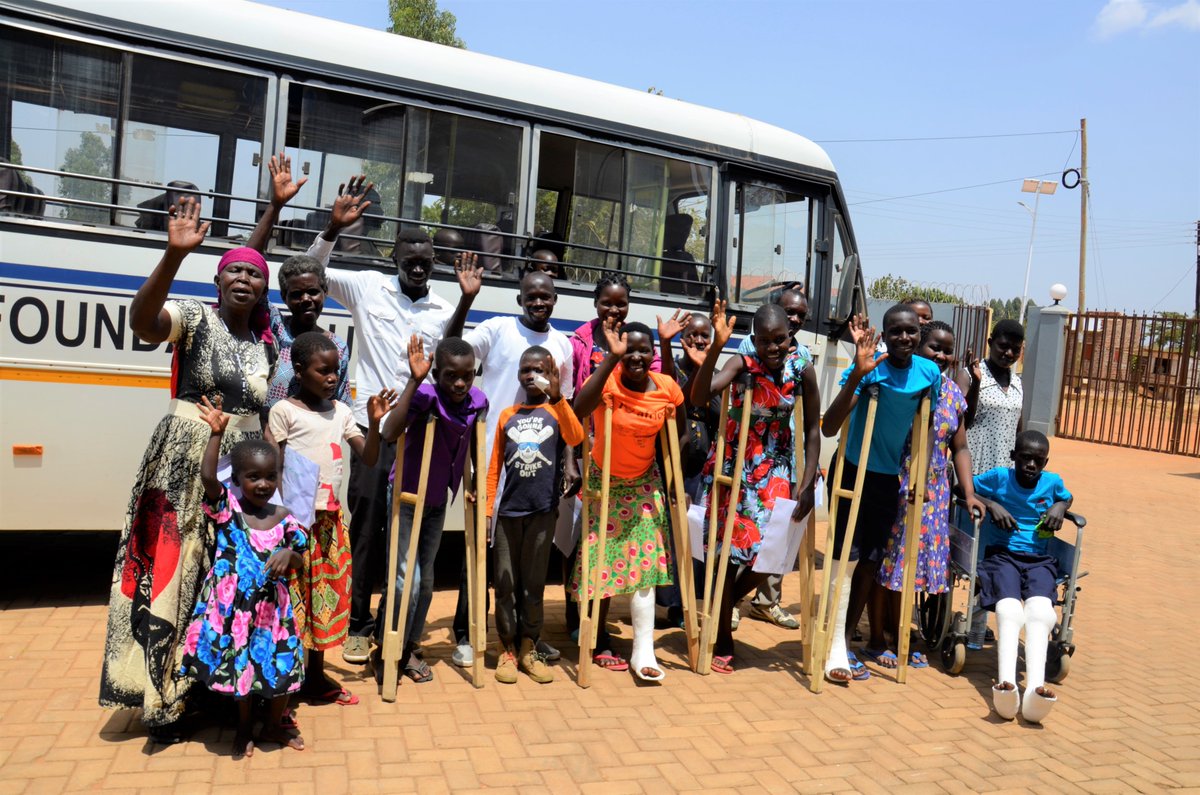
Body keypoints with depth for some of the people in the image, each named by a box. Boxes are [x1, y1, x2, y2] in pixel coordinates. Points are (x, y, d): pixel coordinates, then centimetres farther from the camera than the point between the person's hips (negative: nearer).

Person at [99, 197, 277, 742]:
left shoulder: (268, 345, 11)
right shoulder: (195, 318, -5)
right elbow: (142, 319, -28)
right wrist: (175, 255, -41)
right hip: (183, 467, -5)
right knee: (170, 575, -1)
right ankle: (163, 698, 12)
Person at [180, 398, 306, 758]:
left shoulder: (284, 519, 0)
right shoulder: (228, 507, -8)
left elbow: (299, 561, 7)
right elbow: (208, 477, -26)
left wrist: (289, 554, -16)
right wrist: (216, 433, -31)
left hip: (272, 607, 3)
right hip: (232, 606, -2)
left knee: (282, 667, 9)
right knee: (240, 667, 9)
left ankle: (273, 725, 35)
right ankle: (244, 729, 34)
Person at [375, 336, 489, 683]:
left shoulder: (477, 400, -10)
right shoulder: (425, 396, -27)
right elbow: (390, 433, -45)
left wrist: (473, 485, 8)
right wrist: (414, 380, -47)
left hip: (438, 500, 6)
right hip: (406, 497, -6)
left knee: (425, 579, 15)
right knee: (406, 577, -10)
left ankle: (410, 647, 31)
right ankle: (386, 651, 10)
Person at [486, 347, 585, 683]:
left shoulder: (556, 412, 2)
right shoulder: (507, 416, 8)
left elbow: (576, 438, -21)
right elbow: (494, 466, 9)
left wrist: (556, 397, -28)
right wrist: (486, 509, 3)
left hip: (543, 510, -1)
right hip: (508, 511, 2)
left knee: (534, 584, 8)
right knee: (505, 584, 6)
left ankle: (529, 648, 20)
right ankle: (507, 649, 17)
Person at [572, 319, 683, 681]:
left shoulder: (668, 388, -12)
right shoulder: (609, 379, -22)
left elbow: (675, 438, 2)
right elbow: (578, 411, -44)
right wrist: (611, 357, -46)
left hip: (644, 484, 2)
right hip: (603, 482, -2)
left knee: (644, 563, -1)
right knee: (601, 564, 6)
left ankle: (643, 650, 6)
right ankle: (601, 643, 24)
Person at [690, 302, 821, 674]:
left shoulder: (801, 369, -9)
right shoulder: (742, 364, -16)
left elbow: (812, 429, -3)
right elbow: (698, 397, -33)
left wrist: (807, 483, -9)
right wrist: (716, 346, -42)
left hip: (775, 469, 3)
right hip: (733, 464, -2)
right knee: (729, 550, 2)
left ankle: (722, 608, 32)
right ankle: (723, 640, 20)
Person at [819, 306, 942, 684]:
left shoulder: (930, 372, -4)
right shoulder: (870, 369, -20)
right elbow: (828, 428, -29)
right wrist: (857, 375, -38)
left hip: (889, 480, 5)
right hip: (853, 473, -5)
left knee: (871, 563, 11)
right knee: (846, 559, -9)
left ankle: (844, 643, 24)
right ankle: (835, 652, -2)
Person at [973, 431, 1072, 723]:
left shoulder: (1052, 482, 11)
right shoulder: (999, 477, 3)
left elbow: (1067, 498, 33)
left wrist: (1060, 507, 8)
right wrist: (990, 504, -6)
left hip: (1039, 560, 2)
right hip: (1002, 555, -2)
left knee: (1039, 609, -30)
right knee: (1008, 608, -32)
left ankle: (1035, 689, -47)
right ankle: (1007, 685, -50)